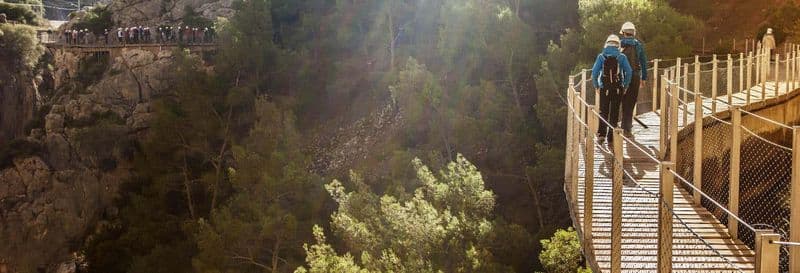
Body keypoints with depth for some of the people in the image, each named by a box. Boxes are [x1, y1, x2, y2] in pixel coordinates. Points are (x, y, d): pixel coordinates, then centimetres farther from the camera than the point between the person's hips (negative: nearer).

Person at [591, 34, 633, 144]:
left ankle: (601, 134, -5)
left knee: (603, 111, 11)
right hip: (618, 89, 0)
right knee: (614, 113, 7)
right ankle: (611, 138, 8)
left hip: (604, 89, 0)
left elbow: (594, 72, -5)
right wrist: (625, 86, 5)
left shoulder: (601, 56, 0)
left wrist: (596, 86, 4)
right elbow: (629, 72, -5)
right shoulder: (622, 57, 1)